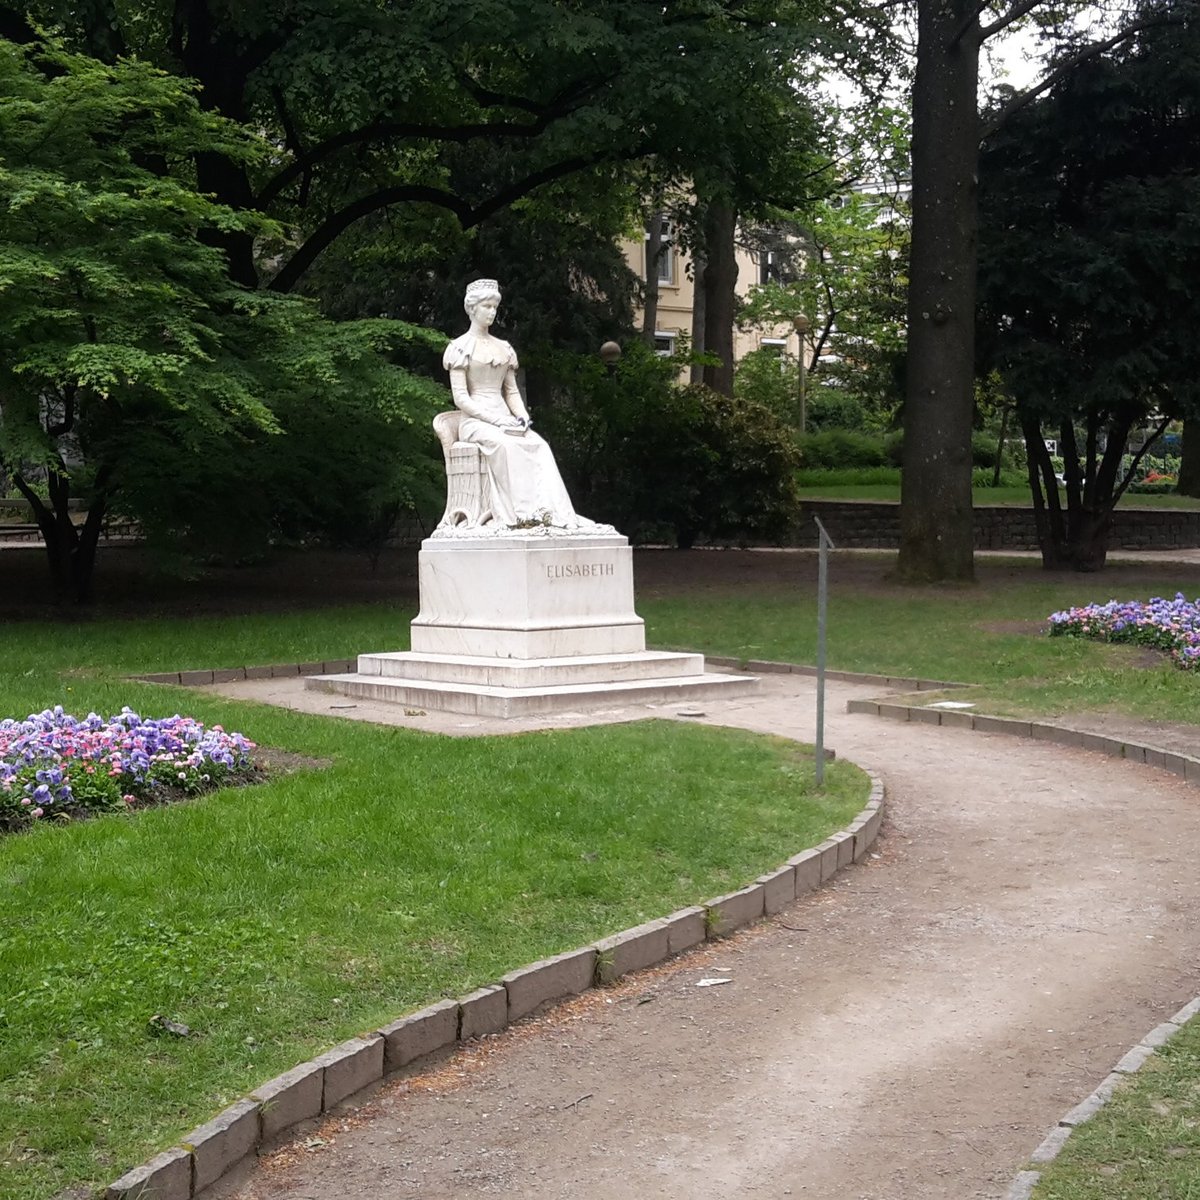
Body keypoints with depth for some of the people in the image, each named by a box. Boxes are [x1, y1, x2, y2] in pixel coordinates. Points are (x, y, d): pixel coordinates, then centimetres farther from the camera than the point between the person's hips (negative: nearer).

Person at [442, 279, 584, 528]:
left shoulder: (503, 348, 21)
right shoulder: (461, 347, 3)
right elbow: (460, 397, -6)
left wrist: (522, 416, -2)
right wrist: (496, 420, -16)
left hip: (505, 421, 5)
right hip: (475, 421, -5)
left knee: (540, 446, -27)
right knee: (506, 445, -38)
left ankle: (553, 511, -41)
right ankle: (523, 511, -43)